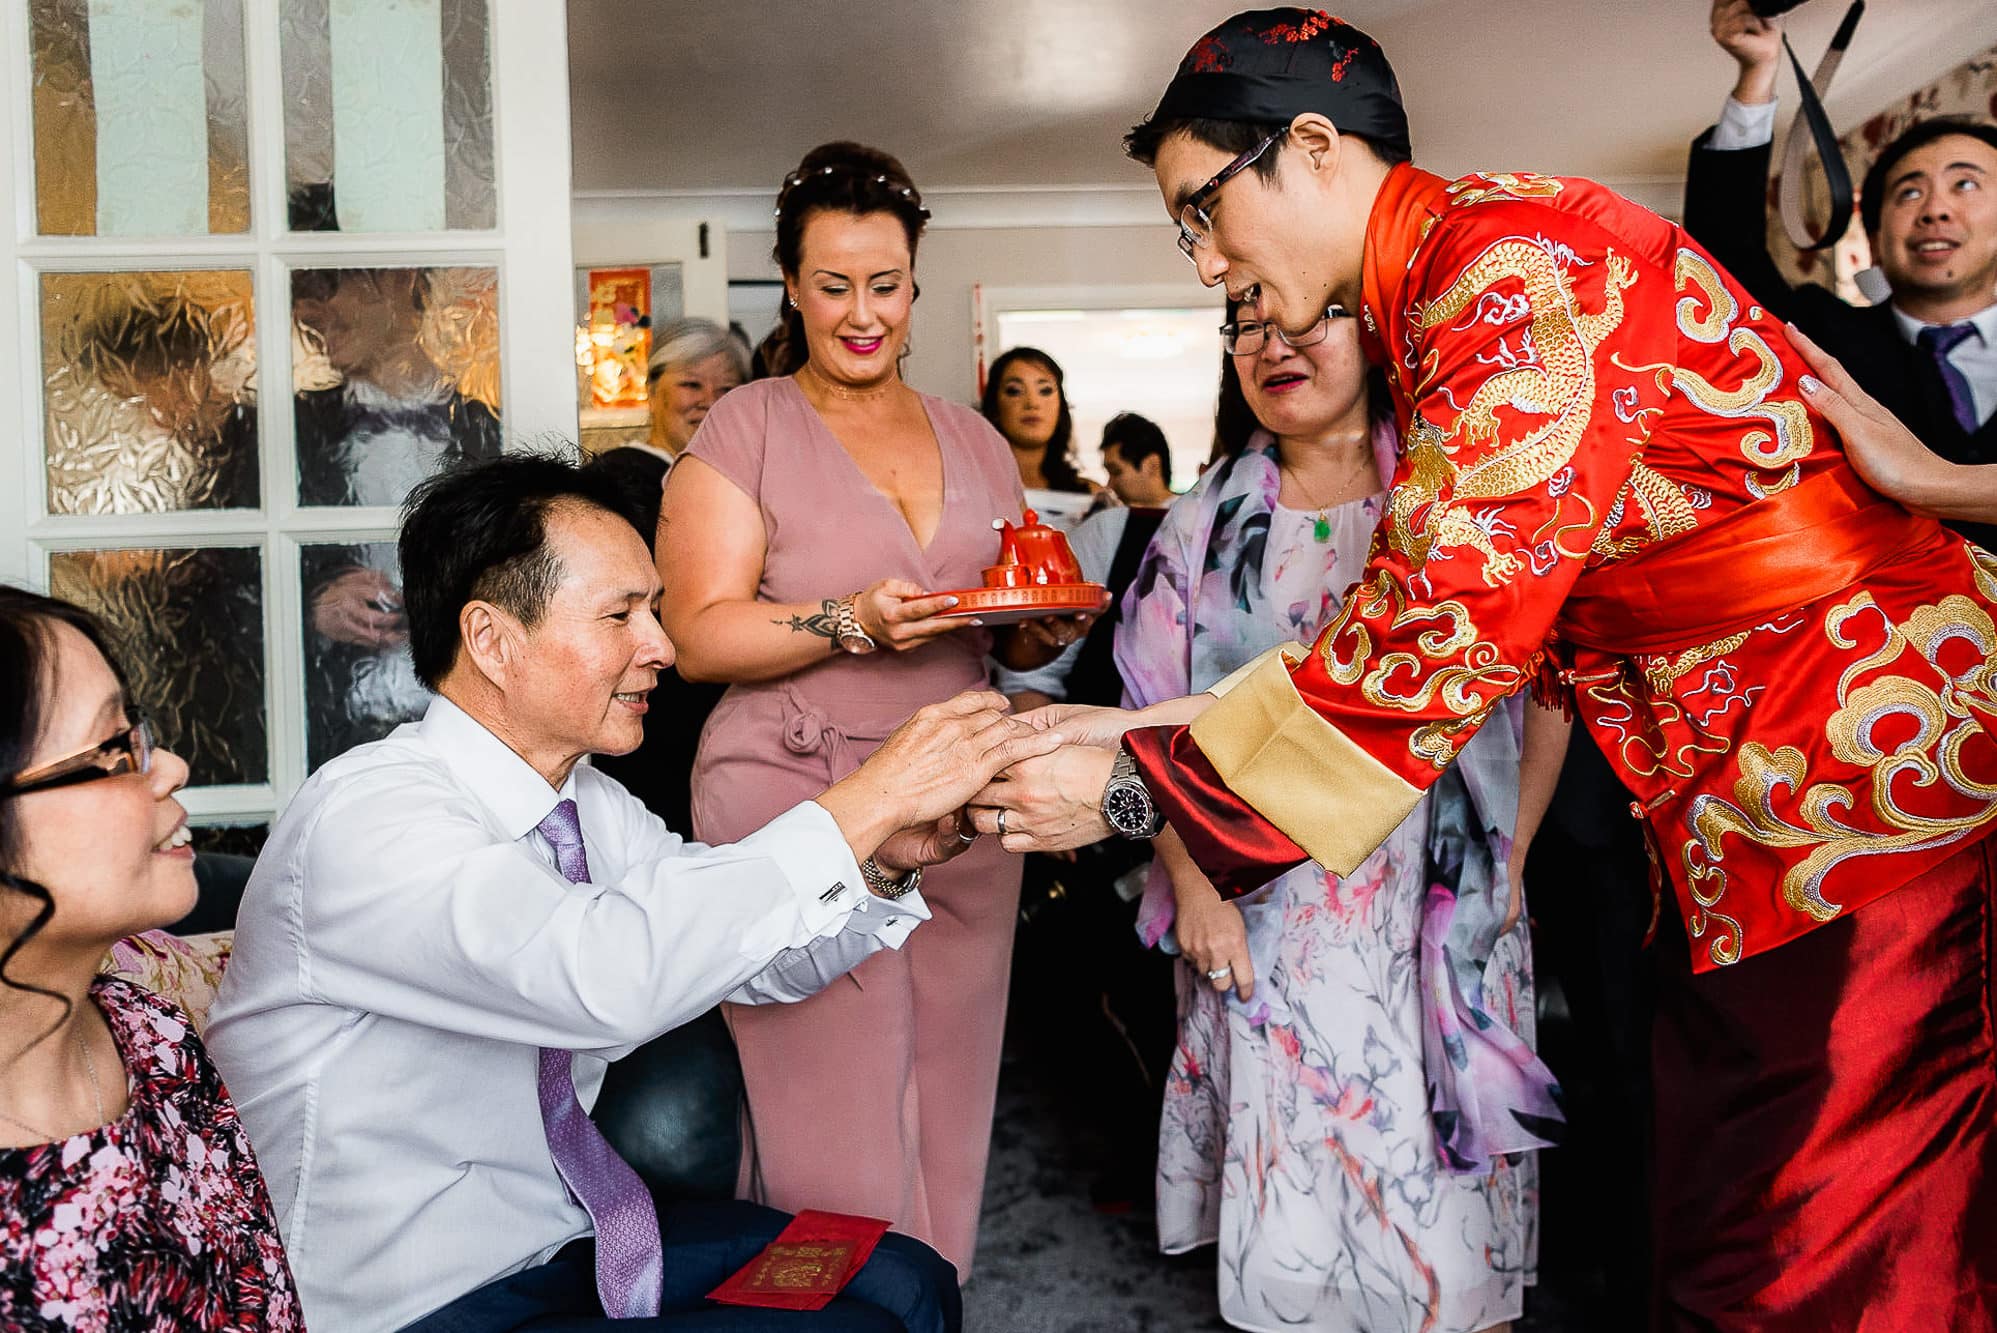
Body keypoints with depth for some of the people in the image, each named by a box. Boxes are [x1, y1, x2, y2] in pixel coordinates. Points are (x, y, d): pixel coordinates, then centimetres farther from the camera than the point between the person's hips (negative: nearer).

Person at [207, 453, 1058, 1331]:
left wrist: (887, 863, -13)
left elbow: (764, 959, 7)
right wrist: (867, 800, -33)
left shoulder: (587, 804, 1)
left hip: (565, 1238, 8)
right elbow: (606, 977, -41)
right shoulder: (366, 815, -24)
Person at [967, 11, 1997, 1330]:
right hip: (1731, 797, 9)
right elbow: (1419, 613, 11)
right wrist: (1188, 722, 2)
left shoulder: (1519, 255, -19)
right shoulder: (1427, 311, 12)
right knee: (1711, 1221, 17)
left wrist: (1139, 787, -19)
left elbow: (1449, 628, -25)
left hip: (1866, 739, -9)